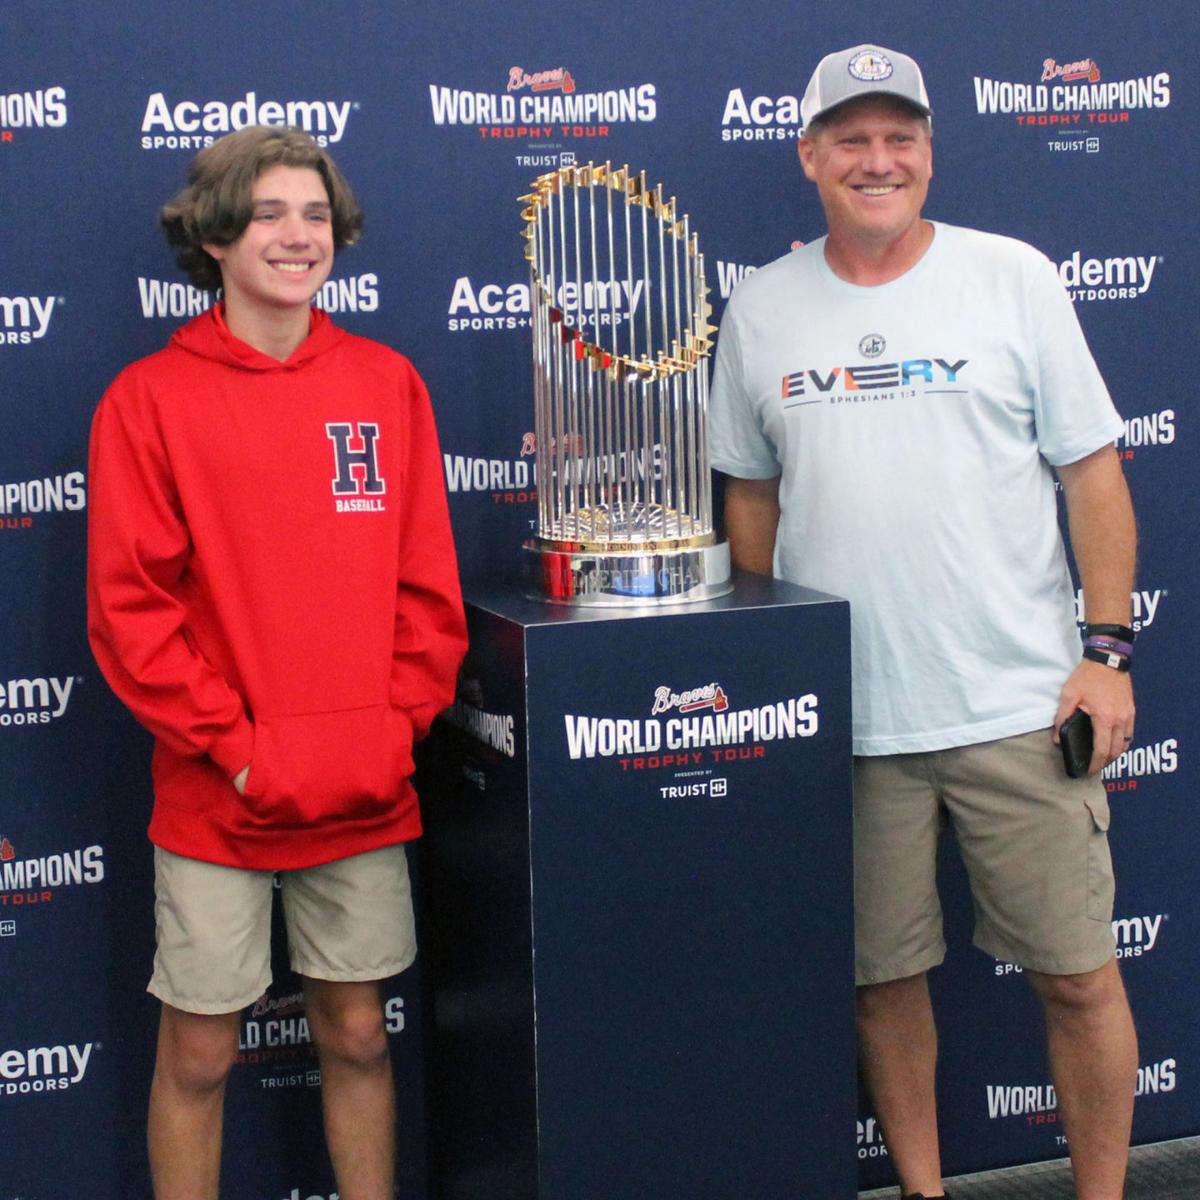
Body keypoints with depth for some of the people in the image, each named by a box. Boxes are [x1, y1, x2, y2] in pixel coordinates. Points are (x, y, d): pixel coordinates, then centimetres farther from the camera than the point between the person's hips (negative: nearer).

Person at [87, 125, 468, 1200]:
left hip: (367, 791, 3)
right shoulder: (150, 398, -4)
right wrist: (231, 745, -12)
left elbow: (427, 582, 7)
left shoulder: (387, 382, 6)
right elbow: (129, 605, -7)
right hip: (214, 797, -3)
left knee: (357, 1034, 13)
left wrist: (398, 723, -3)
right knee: (199, 1051, 6)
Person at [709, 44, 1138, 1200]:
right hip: (841, 712, 2)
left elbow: (1093, 472, 1)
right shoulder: (759, 310, 6)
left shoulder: (1014, 277, 0)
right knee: (883, 978, 10)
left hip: (1020, 704, -2)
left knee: (1078, 975, 3)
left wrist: (1108, 650, -5)